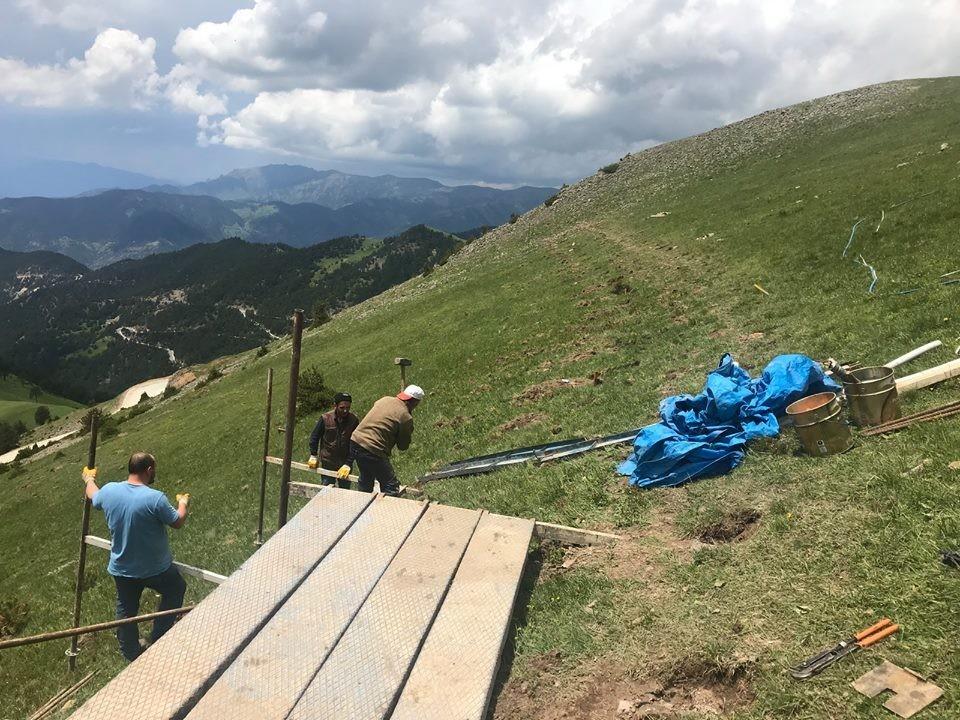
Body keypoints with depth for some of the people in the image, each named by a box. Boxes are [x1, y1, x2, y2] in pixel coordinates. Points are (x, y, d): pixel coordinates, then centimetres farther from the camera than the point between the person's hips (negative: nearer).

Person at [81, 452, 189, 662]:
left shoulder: (109, 491, -11)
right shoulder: (155, 498, -27)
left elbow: (93, 497, 14)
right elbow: (178, 522, -12)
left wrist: (89, 479, 36)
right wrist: (183, 503, 9)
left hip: (122, 569, 5)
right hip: (156, 569, -4)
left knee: (126, 612, 23)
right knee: (175, 590, 25)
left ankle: (132, 655, 40)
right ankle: (159, 640, 29)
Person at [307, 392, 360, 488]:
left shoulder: (354, 421, -12)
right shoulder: (325, 418, -11)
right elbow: (315, 437, 3)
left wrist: (348, 464, -17)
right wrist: (313, 456, 1)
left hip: (345, 463, 0)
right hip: (327, 463, 0)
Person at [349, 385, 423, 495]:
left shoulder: (384, 399, 8)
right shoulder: (406, 417, -11)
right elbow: (403, 446, -1)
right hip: (373, 451, -8)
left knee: (366, 479, 29)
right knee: (391, 487, 3)